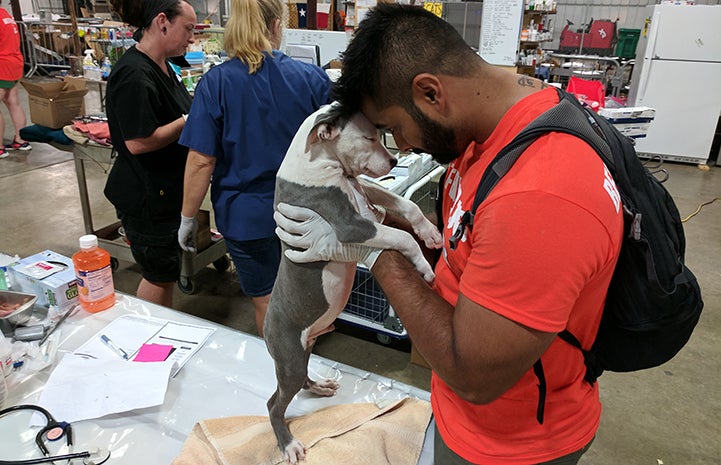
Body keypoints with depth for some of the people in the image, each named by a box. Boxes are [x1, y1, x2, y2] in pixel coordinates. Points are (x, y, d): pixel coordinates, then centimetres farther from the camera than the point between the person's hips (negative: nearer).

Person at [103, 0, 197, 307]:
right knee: (160, 275, 6)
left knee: (166, 272, 21)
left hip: (167, 190, 9)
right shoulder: (134, 74, -23)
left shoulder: (163, 66, 8)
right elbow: (138, 142, -26)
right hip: (146, 197, -9)